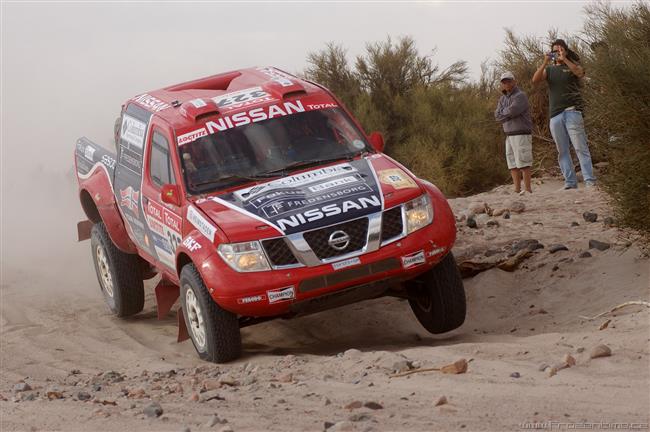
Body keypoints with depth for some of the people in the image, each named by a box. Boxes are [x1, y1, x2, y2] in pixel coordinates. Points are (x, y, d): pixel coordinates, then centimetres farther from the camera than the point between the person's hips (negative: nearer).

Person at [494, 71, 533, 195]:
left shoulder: (520, 96, -9)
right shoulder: (503, 98, 16)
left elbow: (512, 111, -22)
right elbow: (497, 116, 5)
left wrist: (503, 112, -2)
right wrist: (508, 114, -10)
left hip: (521, 135, -8)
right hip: (509, 135, 8)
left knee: (522, 162, -10)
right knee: (512, 163, 5)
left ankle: (527, 189, -11)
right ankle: (517, 189, 5)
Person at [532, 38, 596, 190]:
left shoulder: (572, 65, 10)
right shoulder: (549, 69, 18)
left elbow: (580, 73, -13)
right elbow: (535, 79, 1)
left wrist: (564, 59, -15)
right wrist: (545, 63, -10)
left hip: (572, 111, -4)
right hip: (555, 115, 4)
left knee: (581, 147, -10)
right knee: (562, 151, 2)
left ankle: (589, 180, -15)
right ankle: (570, 181, 3)